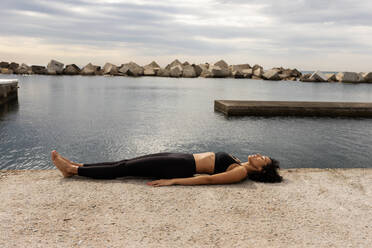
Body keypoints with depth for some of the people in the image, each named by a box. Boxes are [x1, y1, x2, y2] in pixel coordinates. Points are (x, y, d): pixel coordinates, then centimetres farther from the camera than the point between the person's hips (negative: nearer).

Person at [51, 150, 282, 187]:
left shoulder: (241, 172, -13)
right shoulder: (239, 164, 14)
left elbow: (208, 179, -21)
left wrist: (173, 181, -24)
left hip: (182, 167, -8)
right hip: (183, 158, 8)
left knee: (124, 168, -6)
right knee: (127, 163, 5)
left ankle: (73, 170, 4)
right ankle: (77, 166, 14)